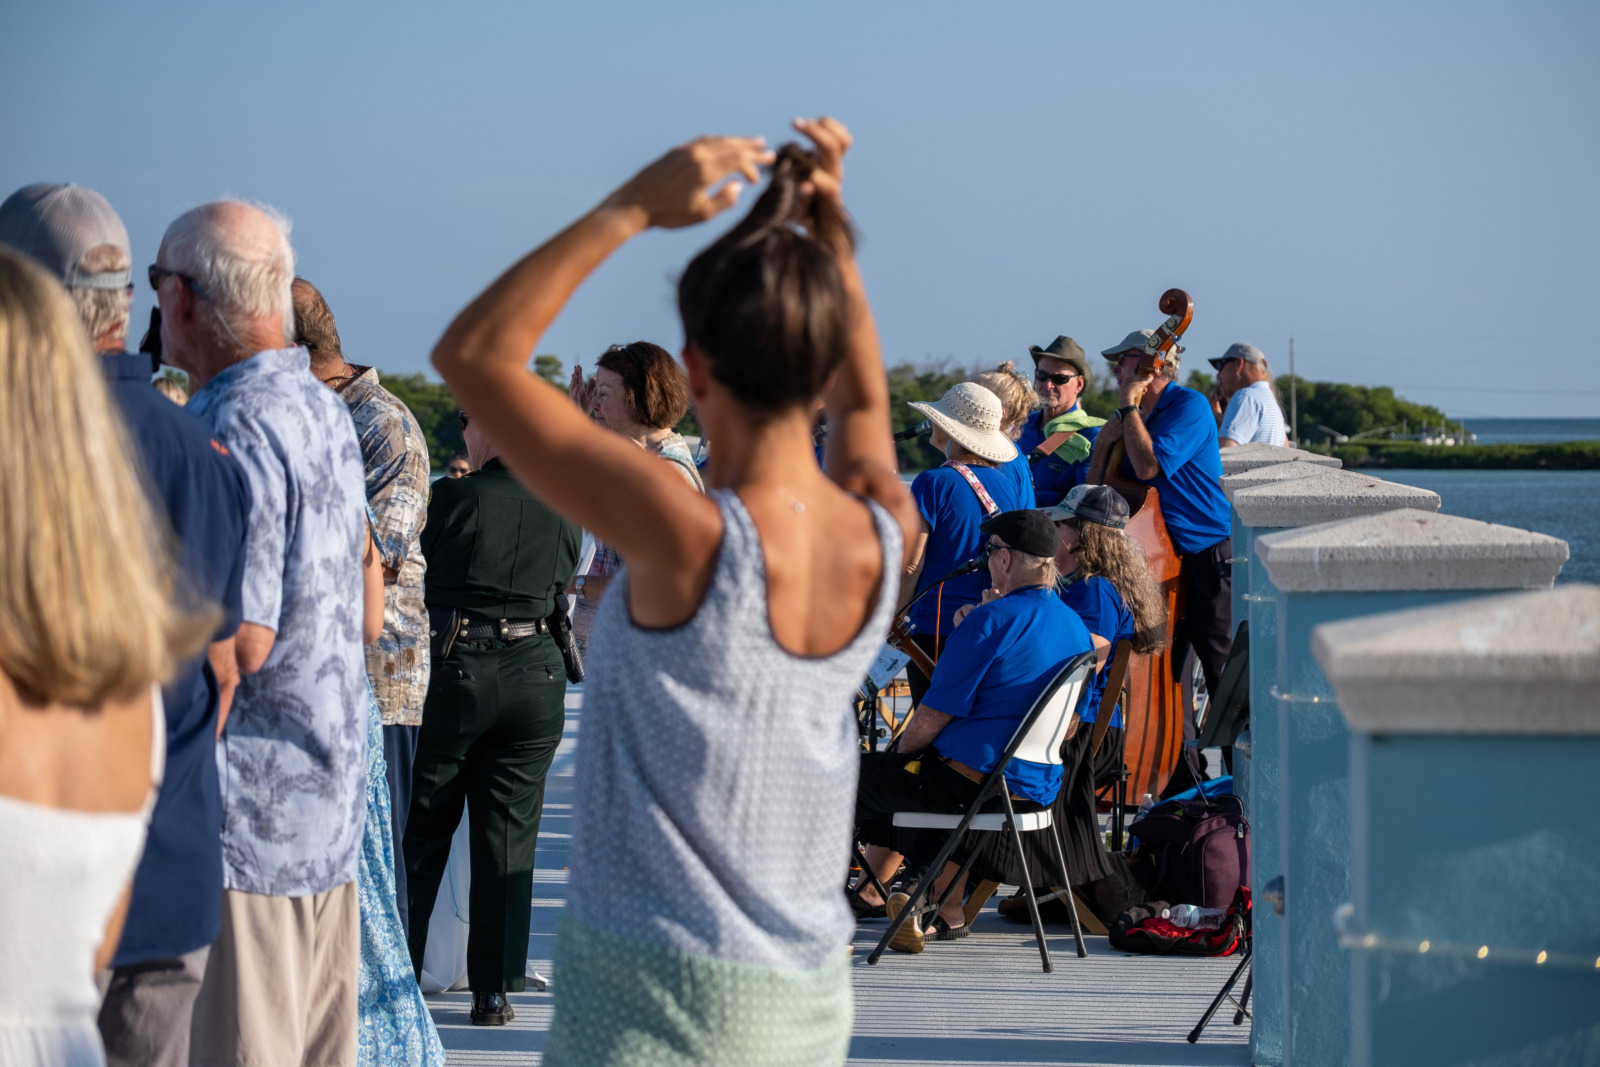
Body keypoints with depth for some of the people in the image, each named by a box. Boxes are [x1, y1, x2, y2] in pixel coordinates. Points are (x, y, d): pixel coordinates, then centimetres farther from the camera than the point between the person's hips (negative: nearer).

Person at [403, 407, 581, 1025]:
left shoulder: (454, 499, -10)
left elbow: (422, 577, -1)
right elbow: (561, 588, 10)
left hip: (454, 668, -3)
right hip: (536, 675, 3)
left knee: (423, 833, 11)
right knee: (507, 839, 7)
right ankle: (495, 991, 6)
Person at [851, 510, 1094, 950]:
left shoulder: (992, 620, -17)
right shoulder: (1075, 628, 8)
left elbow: (934, 716, -14)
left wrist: (901, 751, 5)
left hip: (975, 781, -9)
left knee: (857, 776, 11)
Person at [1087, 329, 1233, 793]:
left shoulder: (1189, 406, -9)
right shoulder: (1131, 418, 13)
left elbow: (1149, 466, -23)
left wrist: (1128, 407, -14)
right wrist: (1104, 443, -3)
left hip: (1206, 557, -8)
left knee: (1226, 677, -3)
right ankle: (1184, 781, 13)